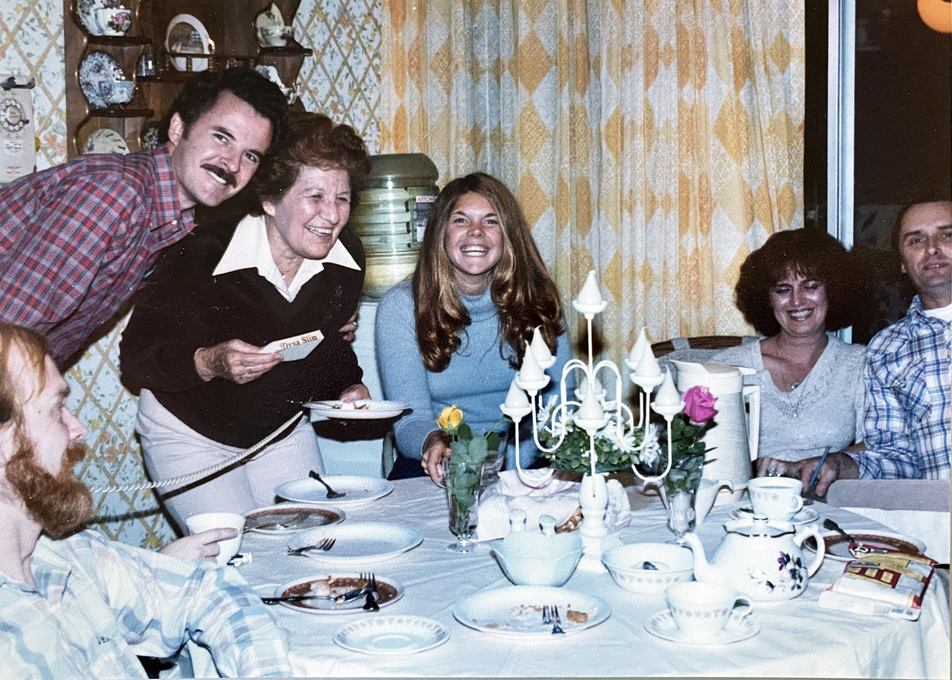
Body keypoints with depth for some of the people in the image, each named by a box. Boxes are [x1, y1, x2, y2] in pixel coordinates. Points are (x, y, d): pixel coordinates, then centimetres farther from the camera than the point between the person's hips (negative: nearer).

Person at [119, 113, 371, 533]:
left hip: (285, 433, 5)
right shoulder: (201, 256, -26)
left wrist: (347, 386, -10)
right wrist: (209, 363, -38)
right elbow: (135, 359, -21)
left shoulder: (348, 259, -10)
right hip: (190, 435, -5)